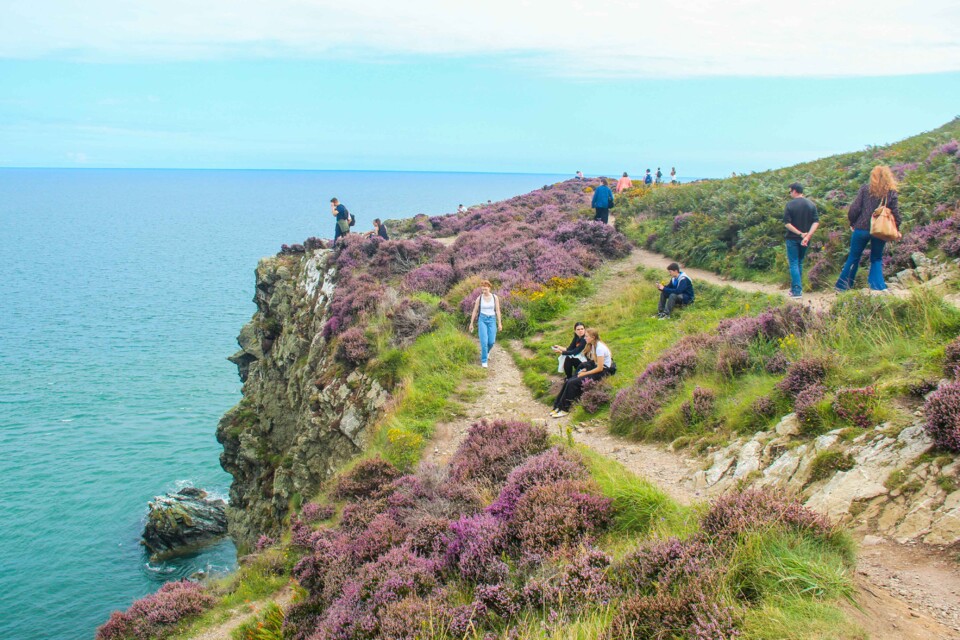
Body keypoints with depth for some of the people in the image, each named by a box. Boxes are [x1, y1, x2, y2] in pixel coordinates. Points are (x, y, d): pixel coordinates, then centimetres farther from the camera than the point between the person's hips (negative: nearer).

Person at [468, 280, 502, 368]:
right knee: (484, 341, -14)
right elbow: (474, 311, 2)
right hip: (482, 320, -1)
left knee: (491, 341, -2)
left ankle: (486, 351, 35)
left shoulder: (495, 297, -3)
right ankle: (484, 361, -2)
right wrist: (471, 324, 4)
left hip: (492, 320, 1)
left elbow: (498, 310, -1)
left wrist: (499, 323, -3)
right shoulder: (479, 298, -3)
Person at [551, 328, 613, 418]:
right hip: (595, 368, 9)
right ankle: (557, 406, -10)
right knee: (568, 381, -10)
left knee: (572, 383, -21)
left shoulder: (599, 348, -20)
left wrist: (585, 373, -14)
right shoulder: (592, 346, 9)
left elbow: (600, 368, -20)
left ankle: (564, 409, -12)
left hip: (603, 372, -9)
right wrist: (585, 370, -1)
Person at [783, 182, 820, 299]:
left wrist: (800, 233, -13)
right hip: (805, 240, 4)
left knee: (794, 264, -2)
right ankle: (796, 288, 23)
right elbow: (816, 222, -5)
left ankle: (797, 291, -10)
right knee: (799, 263, 18)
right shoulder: (811, 205, 3)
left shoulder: (790, 205, -8)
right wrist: (808, 235, -14)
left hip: (792, 238, -4)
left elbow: (787, 223, -14)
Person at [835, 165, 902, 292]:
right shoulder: (891, 192, 1)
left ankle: (842, 286, 13)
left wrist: (852, 223, 7)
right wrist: (896, 230, 11)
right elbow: (895, 213, 0)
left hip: (862, 228, -1)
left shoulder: (865, 189, -2)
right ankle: (878, 286, 3)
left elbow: (855, 208, -6)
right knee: (877, 259, 15)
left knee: (853, 258, 10)